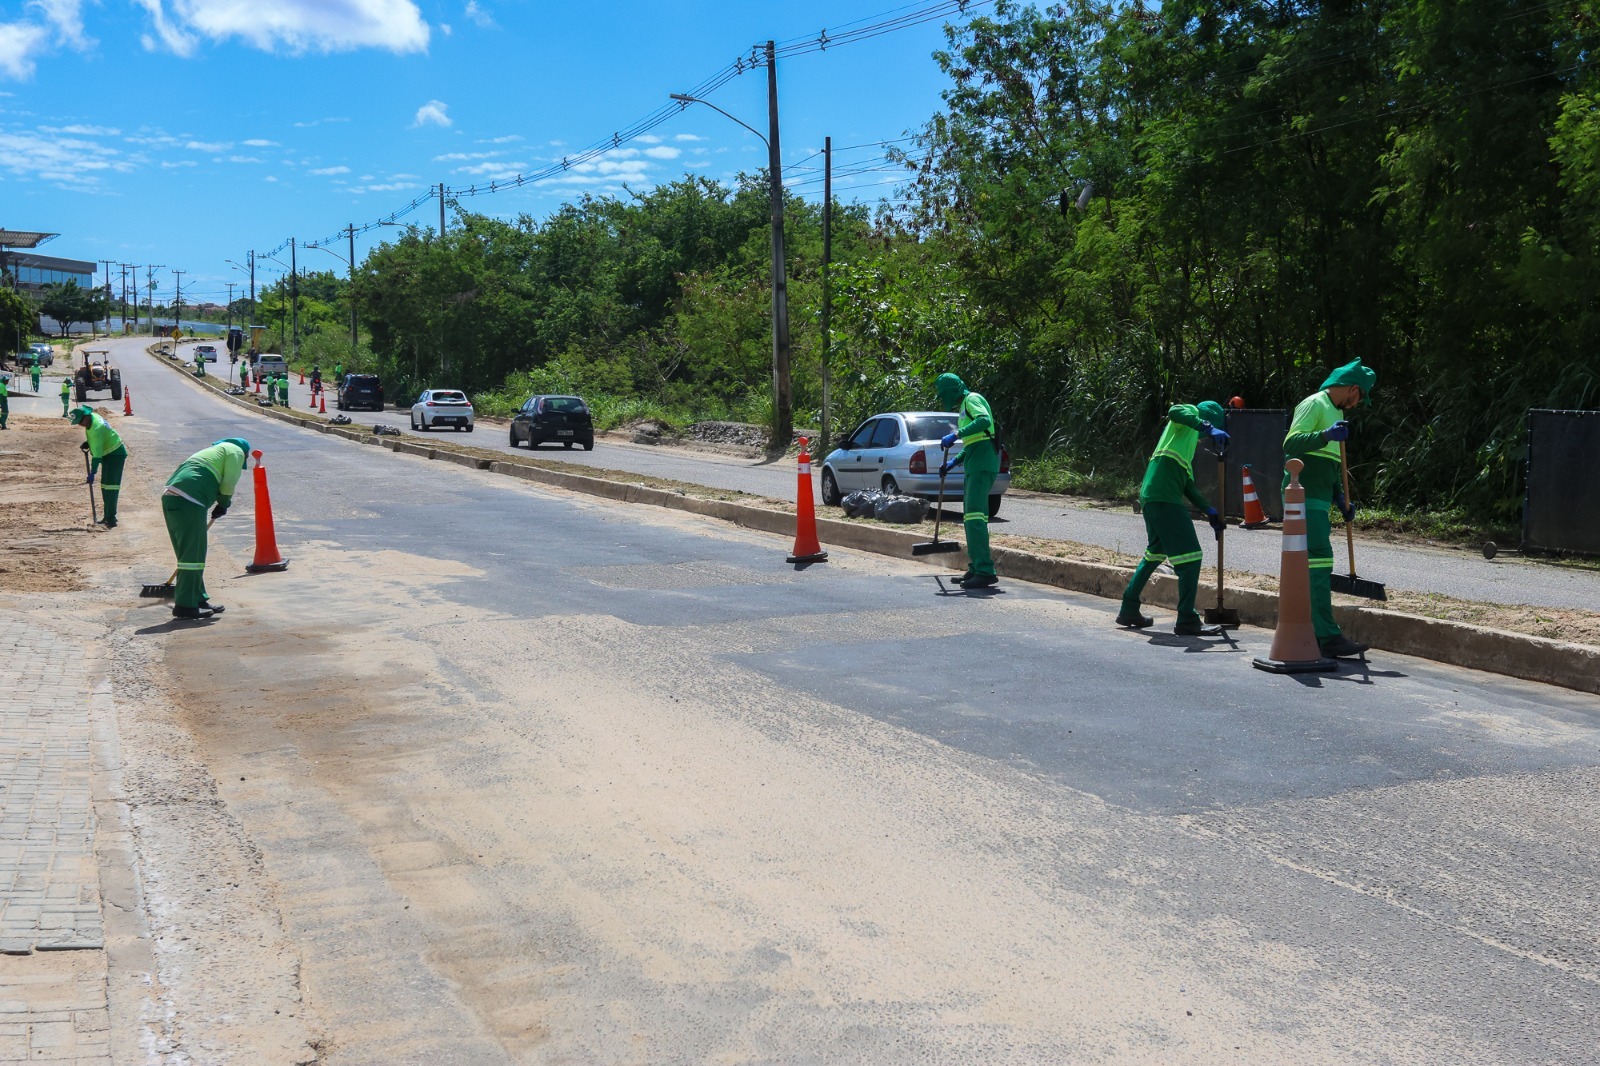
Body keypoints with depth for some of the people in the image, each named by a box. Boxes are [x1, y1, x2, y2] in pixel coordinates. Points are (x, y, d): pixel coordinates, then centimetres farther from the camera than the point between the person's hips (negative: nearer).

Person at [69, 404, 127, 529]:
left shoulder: (96, 428, -29)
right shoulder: (92, 417, -1)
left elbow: (97, 453, -31)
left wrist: (92, 473, -30)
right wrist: (87, 443, 1)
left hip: (116, 453, -10)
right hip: (107, 453, 10)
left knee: (111, 485, -16)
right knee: (104, 485, 12)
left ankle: (111, 518, -20)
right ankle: (108, 516, 19)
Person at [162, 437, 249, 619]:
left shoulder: (214, 451, 35)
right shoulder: (235, 451, 11)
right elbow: (228, 483, -1)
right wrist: (223, 505, 15)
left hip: (170, 497, 9)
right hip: (189, 502, -9)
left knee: (190, 553, 15)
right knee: (193, 555, -5)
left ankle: (198, 599, 22)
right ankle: (185, 606, -4)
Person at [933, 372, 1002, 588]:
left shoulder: (972, 399, -4)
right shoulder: (964, 408, 26)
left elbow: (984, 420, -26)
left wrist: (956, 435, -28)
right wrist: (954, 461, 22)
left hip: (982, 465, -11)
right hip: (975, 466, 11)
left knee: (975, 516, -19)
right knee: (969, 519, 14)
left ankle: (985, 571, -25)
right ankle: (975, 569, 21)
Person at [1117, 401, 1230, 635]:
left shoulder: (1189, 438, 31)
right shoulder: (1192, 412, 6)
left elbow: (1187, 484, 27)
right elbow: (1175, 412, -21)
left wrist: (1209, 510, 21)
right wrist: (1209, 428, -27)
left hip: (1152, 497, 10)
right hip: (1164, 498, -10)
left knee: (1155, 553, 23)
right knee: (1189, 556, -9)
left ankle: (1129, 610, 29)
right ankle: (1187, 621, -9)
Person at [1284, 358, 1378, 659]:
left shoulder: (1335, 412, 23)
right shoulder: (1314, 404, -7)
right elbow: (1291, 443, -21)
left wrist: (1341, 500, 21)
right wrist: (1325, 436, -34)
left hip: (1318, 500, 10)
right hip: (1304, 497, -10)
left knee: (1312, 566, 11)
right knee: (1319, 562, -15)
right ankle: (1328, 637, -19)